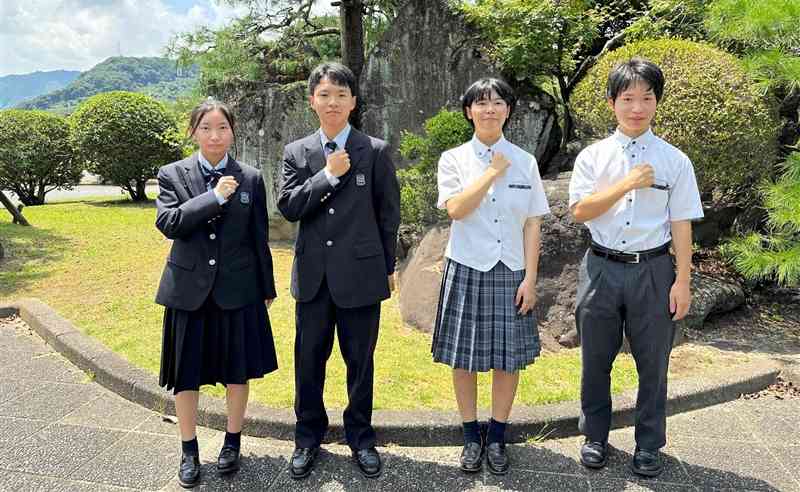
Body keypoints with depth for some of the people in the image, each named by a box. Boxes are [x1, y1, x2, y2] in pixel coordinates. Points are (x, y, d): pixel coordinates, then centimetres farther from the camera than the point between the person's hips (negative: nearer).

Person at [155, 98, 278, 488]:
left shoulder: (251, 178, 1)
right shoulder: (172, 175, 0)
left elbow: (259, 237, 4)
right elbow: (167, 223, -15)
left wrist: (267, 288, 7)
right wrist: (215, 196, -20)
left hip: (237, 290, 0)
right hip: (189, 289, 0)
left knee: (237, 371, 10)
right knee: (186, 374, 9)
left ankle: (232, 443, 31)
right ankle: (189, 451, 28)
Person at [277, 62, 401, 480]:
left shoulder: (375, 151, -1)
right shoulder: (296, 152, 5)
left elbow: (389, 214, 2)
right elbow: (287, 207, -5)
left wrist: (388, 267, 5)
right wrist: (328, 175, -14)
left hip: (361, 274, -2)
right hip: (313, 274, 2)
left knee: (360, 360, 10)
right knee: (309, 358, 12)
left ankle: (360, 435, 30)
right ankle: (308, 436, 31)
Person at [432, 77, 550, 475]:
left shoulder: (525, 162, 4)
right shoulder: (454, 159, 1)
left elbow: (532, 224, 2)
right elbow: (455, 208, -14)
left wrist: (530, 278, -4)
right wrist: (492, 171, -12)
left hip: (511, 271, 1)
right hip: (467, 270, -1)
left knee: (508, 357, 7)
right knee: (464, 356, 6)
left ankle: (497, 437, 25)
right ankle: (471, 436, 24)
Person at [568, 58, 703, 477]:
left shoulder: (674, 160, 0)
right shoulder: (592, 156, 1)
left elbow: (681, 224, -1)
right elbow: (580, 211, -8)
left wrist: (682, 281, -3)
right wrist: (627, 184, -17)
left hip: (653, 271, 0)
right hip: (602, 269, 1)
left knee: (653, 362, 11)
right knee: (596, 360, 12)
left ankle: (649, 445, 31)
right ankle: (595, 436, 33)